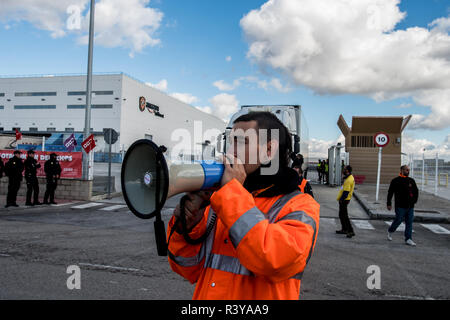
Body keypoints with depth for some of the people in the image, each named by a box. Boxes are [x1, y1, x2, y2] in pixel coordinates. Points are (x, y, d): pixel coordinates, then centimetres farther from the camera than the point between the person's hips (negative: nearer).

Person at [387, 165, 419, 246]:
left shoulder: (411, 181, 12)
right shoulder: (395, 181, -3)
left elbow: (416, 191, 22)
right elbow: (390, 193, -2)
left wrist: (414, 200, 8)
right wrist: (389, 204, -5)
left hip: (410, 206, 5)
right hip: (400, 206, -5)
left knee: (409, 222, 3)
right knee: (398, 220, -2)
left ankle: (408, 239, 8)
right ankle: (390, 231, 25)